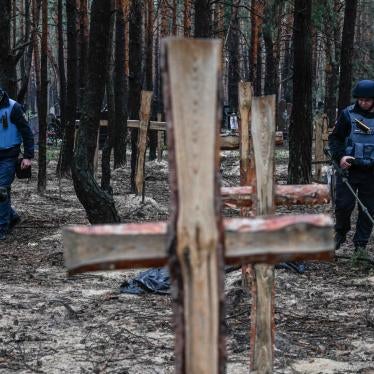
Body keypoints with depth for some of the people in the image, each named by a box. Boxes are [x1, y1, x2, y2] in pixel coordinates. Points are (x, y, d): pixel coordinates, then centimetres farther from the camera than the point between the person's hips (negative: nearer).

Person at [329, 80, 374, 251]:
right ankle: (341, 232, 26)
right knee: (343, 204, -1)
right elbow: (335, 138, 2)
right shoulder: (348, 114, -2)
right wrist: (339, 156, -14)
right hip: (349, 168, -1)